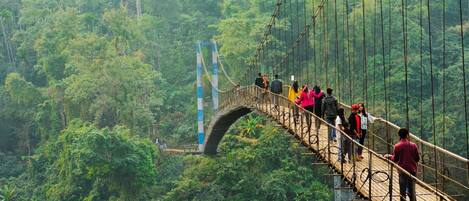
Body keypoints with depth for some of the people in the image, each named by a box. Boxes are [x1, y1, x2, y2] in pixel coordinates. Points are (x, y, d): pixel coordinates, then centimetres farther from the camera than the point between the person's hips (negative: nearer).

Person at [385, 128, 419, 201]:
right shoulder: (413, 145, -3)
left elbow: (395, 159, -3)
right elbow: (417, 158, 2)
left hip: (402, 171, -2)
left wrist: (389, 156, 16)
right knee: (412, 190, 9)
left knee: (403, 190, 5)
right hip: (412, 170, 2)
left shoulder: (397, 146, -8)